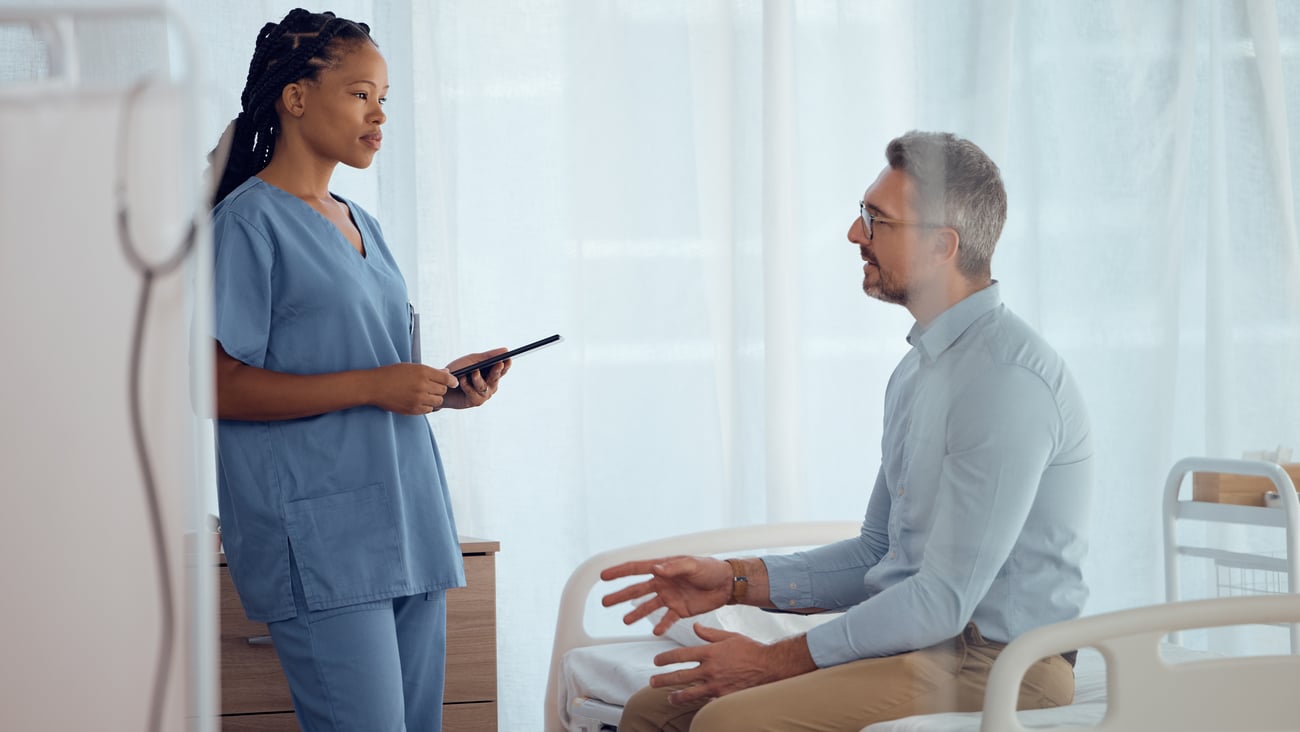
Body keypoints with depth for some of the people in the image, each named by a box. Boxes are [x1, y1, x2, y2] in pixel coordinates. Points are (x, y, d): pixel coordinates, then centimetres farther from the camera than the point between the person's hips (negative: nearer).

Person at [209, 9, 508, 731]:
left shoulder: (360, 224, 20)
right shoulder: (249, 222, -6)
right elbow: (217, 386, -14)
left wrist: (442, 386, 7)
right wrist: (372, 386, -17)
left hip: (409, 530, 8)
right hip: (320, 542, -8)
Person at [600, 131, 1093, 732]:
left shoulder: (1007, 378, -18)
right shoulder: (920, 367, 16)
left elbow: (944, 601, -21)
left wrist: (776, 661, -15)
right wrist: (736, 581, 9)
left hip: (994, 671, -10)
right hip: (915, 644, 10)